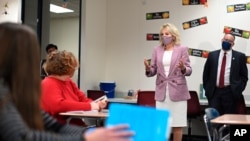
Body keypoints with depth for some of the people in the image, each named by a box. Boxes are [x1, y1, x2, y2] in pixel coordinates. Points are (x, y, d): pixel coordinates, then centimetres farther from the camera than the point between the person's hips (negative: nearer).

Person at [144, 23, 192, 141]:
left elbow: (189, 71, -2)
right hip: (161, 91, 3)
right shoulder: (157, 50, 9)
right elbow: (153, 71, 6)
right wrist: (148, 69, -16)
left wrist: (183, 68, -24)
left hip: (177, 91, -3)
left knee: (177, 124, 1)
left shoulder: (182, 49, 1)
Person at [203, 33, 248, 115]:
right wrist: (207, 89, 5)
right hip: (214, 92, 1)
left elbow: (244, 76, 6)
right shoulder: (212, 55, 10)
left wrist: (238, 90, -4)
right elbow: (206, 74, 13)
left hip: (230, 93, -1)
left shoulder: (239, 56, 5)